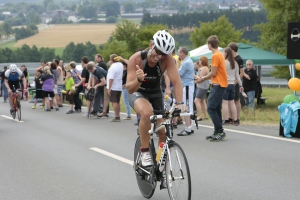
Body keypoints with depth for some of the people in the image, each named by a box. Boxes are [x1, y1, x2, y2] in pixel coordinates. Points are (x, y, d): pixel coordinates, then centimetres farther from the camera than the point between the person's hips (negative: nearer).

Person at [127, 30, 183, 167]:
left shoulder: (167, 59, -24)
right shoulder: (136, 59, -28)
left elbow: (176, 82, -30)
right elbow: (129, 89, -29)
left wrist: (179, 103, -44)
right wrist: (138, 79, -51)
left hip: (155, 94, 3)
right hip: (137, 93, -3)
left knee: (163, 132, -3)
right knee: (147, 112, -37)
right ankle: (144, 152, -22)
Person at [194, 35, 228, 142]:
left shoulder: (215, 56, -14)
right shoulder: (220, 54, 15)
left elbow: (213, 73, -16)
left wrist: (202, 79, -2)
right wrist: (203, 78, 19)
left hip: (218, 85, -10)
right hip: (222, 84, 10)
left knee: (211, 109, -9)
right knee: (216, 109, 12)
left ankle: (220, 132, -10)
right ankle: (218, 133, 15)